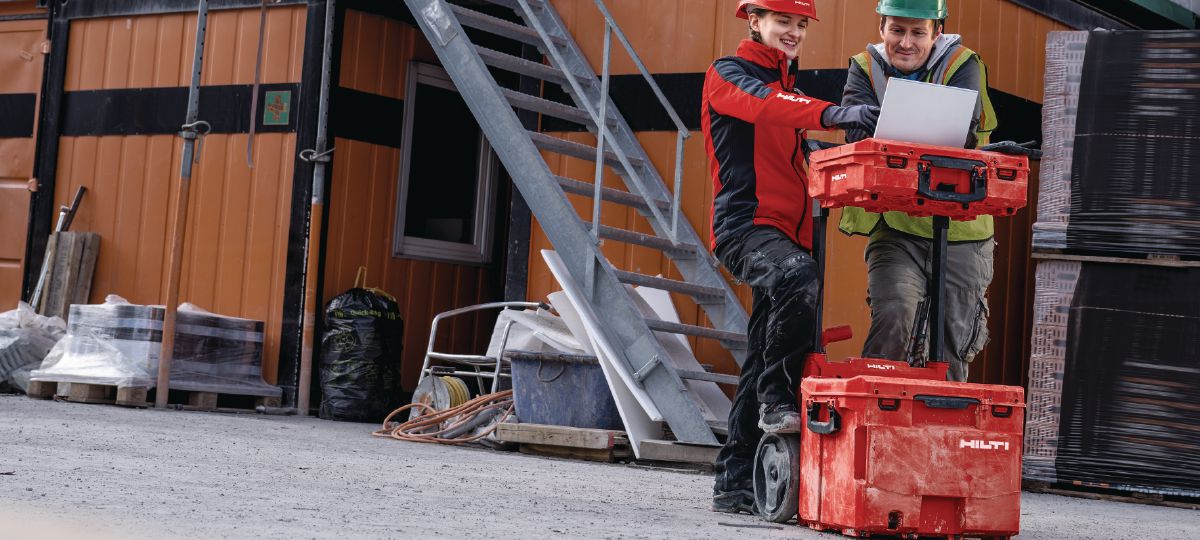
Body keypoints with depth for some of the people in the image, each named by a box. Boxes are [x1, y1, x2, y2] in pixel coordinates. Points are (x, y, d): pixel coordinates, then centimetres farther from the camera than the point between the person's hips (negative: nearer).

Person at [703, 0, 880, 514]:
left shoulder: (790, 87, 25)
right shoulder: (729, 75, 1)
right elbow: (765, 105, -22)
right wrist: (834, 114, -38)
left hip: (790, 233, 8)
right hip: (746, 224, -8)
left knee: (763, 360, 5)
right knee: (798, 278, -37)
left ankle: (736, 480, 8)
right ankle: (777, 400, -23)